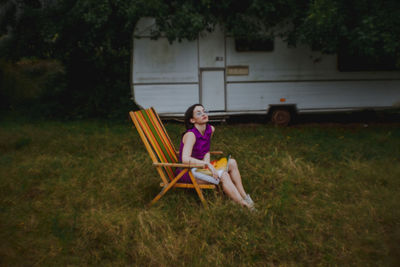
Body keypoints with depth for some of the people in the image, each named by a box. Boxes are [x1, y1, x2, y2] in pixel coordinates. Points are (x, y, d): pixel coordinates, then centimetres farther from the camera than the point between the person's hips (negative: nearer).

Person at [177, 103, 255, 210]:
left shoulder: (210, 129, 2)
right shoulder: (190, 134, -22)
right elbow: (185, 159, -34)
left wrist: (206, 159, -6)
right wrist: (207, 164, -31)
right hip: (187, 172, -9)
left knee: (232, 163, -2)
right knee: (223, 175, -25)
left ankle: (244, 196, -2)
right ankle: (243, 205, -20)